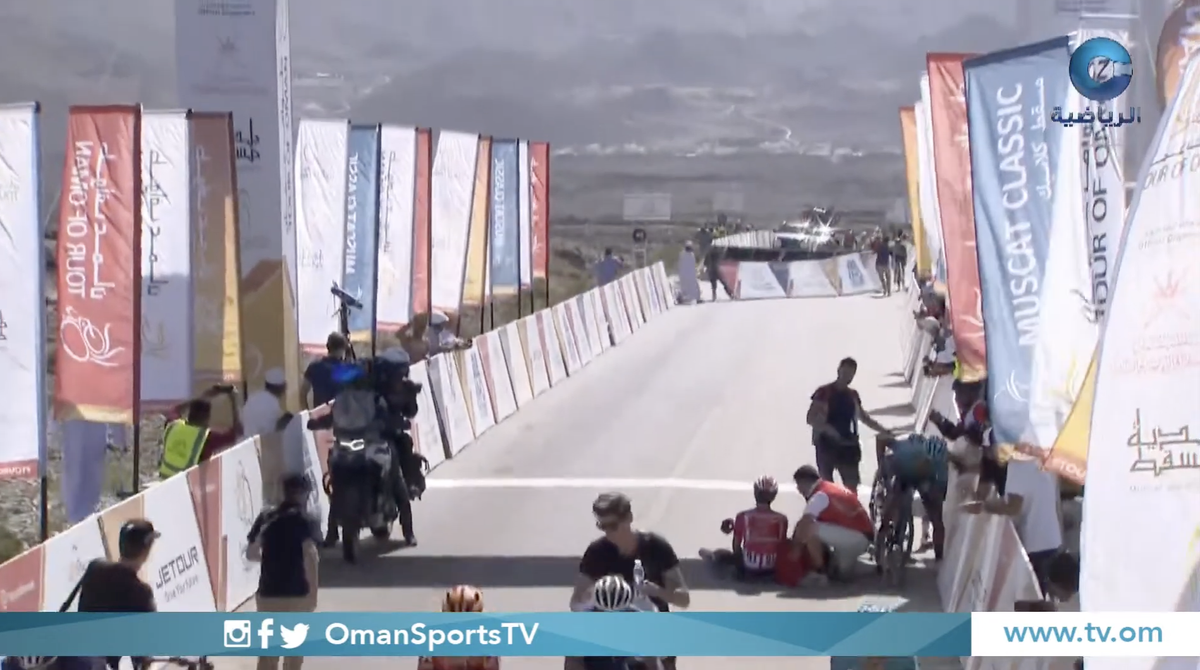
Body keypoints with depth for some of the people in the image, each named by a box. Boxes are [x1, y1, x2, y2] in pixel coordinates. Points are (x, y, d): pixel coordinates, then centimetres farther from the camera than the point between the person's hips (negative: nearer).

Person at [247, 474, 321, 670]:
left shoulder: (265, 517, 7)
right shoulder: (305, 520, -6)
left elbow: (251, 553, 9)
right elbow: (309, 556, -18)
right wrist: (313, 593, -15)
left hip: (268, 591, 3)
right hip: (297, 593, -3)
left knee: (267, 651, 8)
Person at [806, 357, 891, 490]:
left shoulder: (853, 395, 14)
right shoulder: (824, 392, -2)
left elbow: (864, 418, 25)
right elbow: (810, 418, -7)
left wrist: (884, 431, 16)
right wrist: (827, 428, -23)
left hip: (847, 446, 5)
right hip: (826, 444, -5)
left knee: (852, 486, -1)